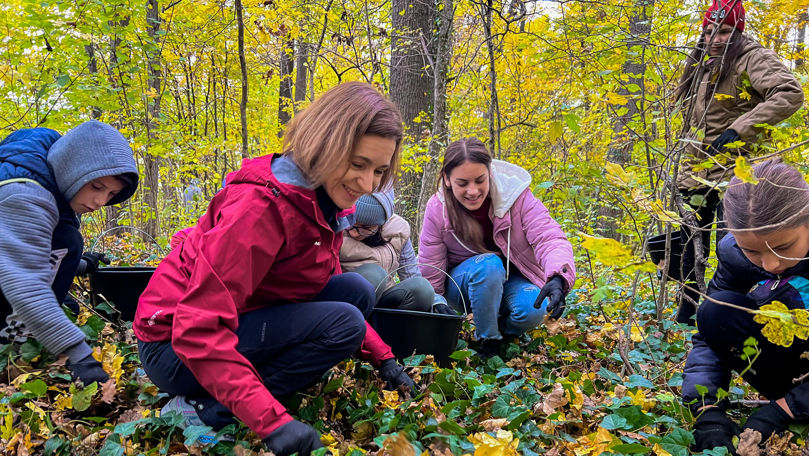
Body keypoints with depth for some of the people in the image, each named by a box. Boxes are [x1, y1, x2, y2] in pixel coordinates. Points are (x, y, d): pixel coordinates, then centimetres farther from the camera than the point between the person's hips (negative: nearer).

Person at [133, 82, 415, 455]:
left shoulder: (328, 205, 0)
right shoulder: (262, 206, -28)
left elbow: (333, 290, 14)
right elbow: (197, 329, -32)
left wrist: (383, 358, 5)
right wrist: (272, 420, -38)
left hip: (237, 325, 8)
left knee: (356, 291, -4)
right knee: (342, 324, -22)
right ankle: (204, 411, -14)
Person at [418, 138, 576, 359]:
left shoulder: (515, 194, -19)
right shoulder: (437, 209, -17)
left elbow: (549, 237, -29)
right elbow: (430, 273, -10)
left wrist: (558, 278, -50)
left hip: (510, 280, 1)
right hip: (461, 285, -1)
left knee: (533, 309, -32)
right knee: (488, 264, -35)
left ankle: (500, 331, 2)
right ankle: (486, 340, -17)